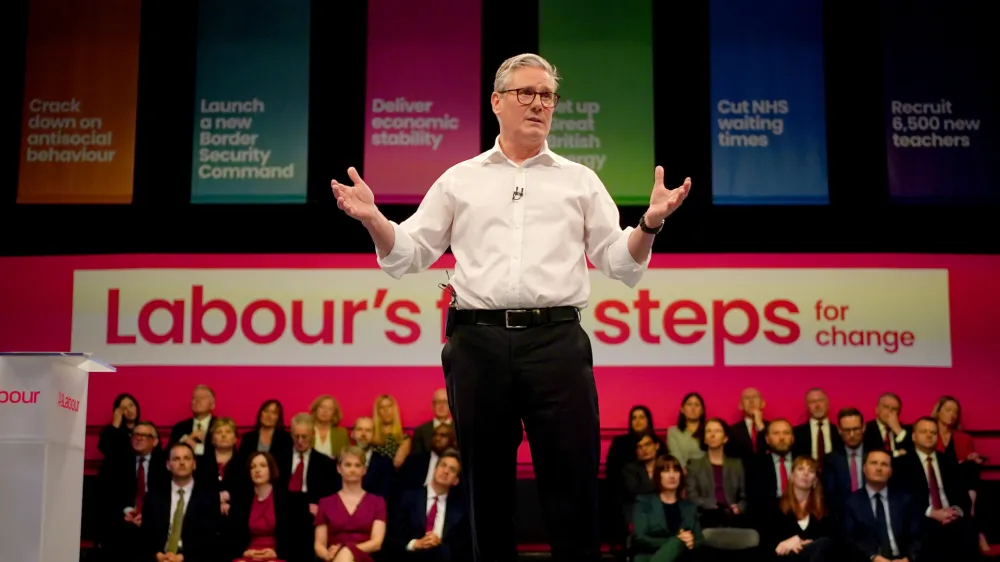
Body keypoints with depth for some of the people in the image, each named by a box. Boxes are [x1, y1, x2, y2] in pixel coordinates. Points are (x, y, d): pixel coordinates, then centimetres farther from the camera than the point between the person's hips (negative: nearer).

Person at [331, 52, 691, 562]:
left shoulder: (580, 181, 14)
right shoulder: (459, 181, 14)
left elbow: (620, 263, 9)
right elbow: (407, 256, 11)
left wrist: (650, 224, -10)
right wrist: (372, 219, -7)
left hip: (557, 341, 0)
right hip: (477, 343, 1)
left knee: (573, 486, -1)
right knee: (487, 485, 8)